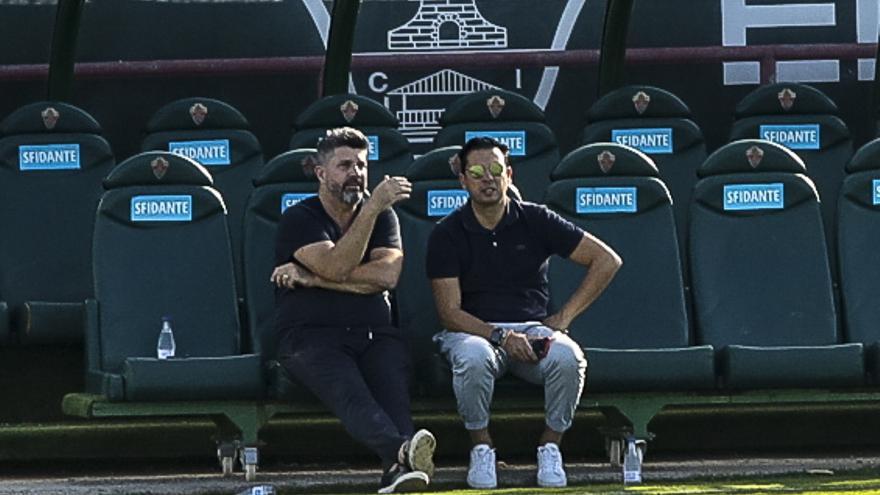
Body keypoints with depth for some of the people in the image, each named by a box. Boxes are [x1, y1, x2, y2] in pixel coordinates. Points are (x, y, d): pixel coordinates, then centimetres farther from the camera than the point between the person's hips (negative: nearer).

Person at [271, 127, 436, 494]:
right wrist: (372, 209, -19)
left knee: (392, 377, -31)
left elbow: (386, 275, -3)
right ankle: (403, 451, -63)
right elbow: (337, 267, -15)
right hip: (311, 336, -3)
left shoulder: (382, 216, 16)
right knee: (349, 391, -34)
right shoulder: (298, 220, 4)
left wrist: (311, 277, -7)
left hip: (373, 333, 3)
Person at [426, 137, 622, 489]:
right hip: (475, 331, -1)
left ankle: (550, 446, -11)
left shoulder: (535, 221, 5)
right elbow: (450, 313, -6)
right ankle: (481, 448, -15)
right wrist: (501, 336, -23)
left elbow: (607, 261, 5)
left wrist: (564, 317, -3)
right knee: (473, 358, -39)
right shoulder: (447, 235, 1)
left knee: (568, 357, -33)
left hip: (533, 328, 1)